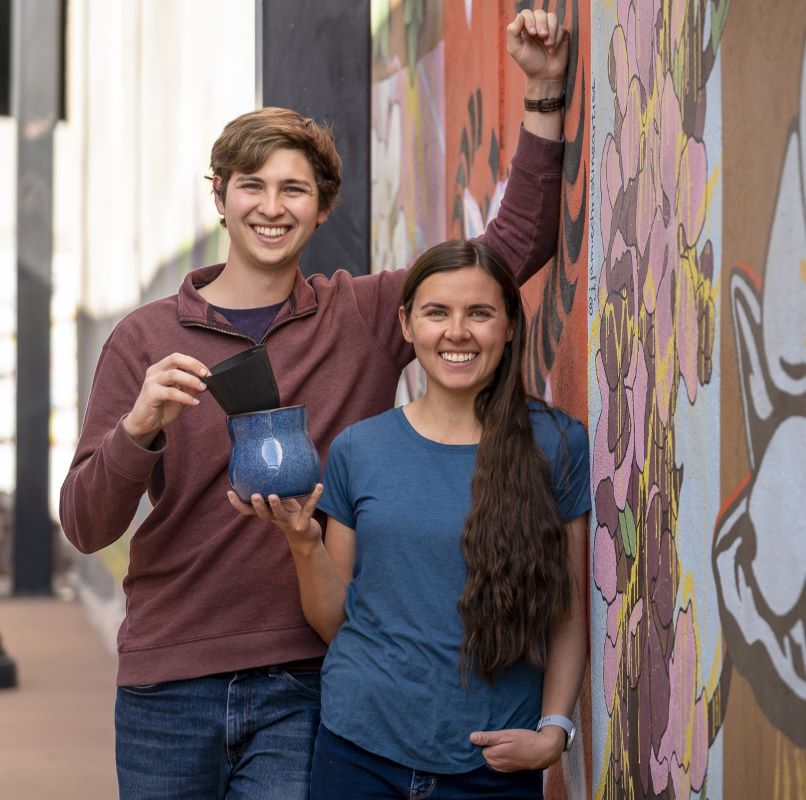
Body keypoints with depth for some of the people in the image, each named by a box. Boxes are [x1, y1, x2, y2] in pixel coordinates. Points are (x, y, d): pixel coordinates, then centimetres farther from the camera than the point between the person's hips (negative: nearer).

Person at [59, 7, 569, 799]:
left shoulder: (365, 317, 6)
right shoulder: (146, 338, 2)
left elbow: (516, 242, 5)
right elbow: (85, 526, -2)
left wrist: (543, 91, -3)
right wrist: (139, 427, -22)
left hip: (303, 682, 0)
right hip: (168, 683, 0)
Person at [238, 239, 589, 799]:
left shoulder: (556, 445, 0)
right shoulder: (358, 450, 3)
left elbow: (571, 615, 2)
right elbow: (334, 622, 7)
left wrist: (554, 730, -9)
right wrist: (305, 543, -9)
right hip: (363, 752, 1)